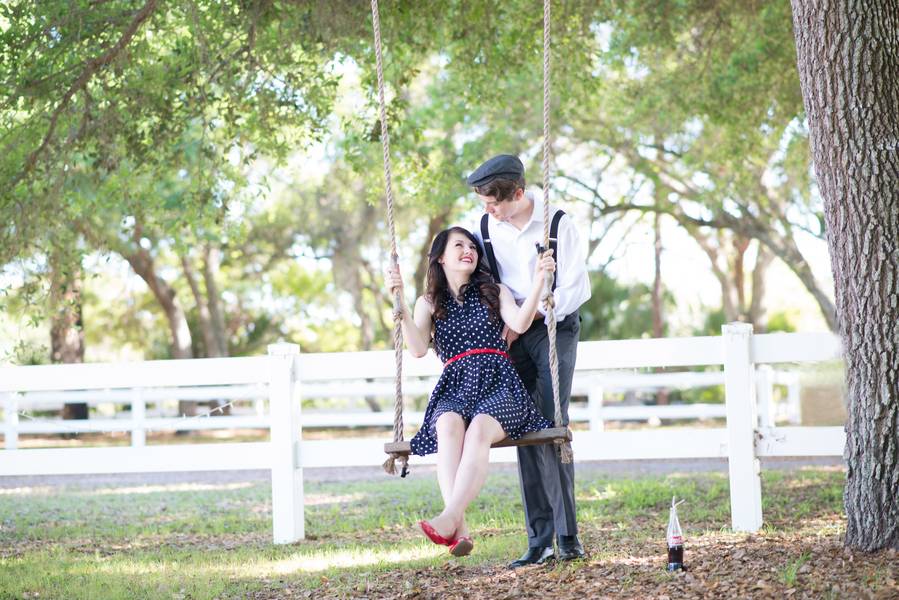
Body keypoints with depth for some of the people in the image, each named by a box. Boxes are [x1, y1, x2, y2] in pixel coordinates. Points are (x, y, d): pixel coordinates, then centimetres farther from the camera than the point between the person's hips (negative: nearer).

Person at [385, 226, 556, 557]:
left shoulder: (495, 293, 20)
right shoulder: (429, 303, 20)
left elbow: (520, 324, -2)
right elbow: (418, 348, 1)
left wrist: (539, 280, -13)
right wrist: (399, 301, -8)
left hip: (498, 384, 0)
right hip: (455, 390, 0)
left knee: (479, 429, -36)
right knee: (449, 425, -37)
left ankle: (449, 518, -52)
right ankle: (459, 529, -51)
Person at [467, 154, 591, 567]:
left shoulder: (557, 224, -10)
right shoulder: (485, 227, 3)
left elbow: (577, 289, -10)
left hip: (554, 328, -4)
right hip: (512, 334, 4)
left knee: (551, 424, -15)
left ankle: (567, 536, -12)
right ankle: (540, 540, -1)